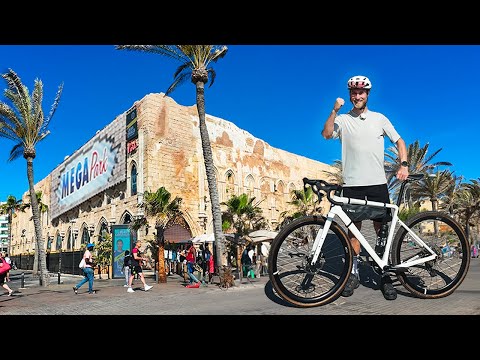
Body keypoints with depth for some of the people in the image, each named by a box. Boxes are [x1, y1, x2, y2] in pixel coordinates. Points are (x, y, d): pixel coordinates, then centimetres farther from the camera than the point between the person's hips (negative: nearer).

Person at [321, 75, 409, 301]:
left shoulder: (379, 119, 10)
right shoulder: (343, 120, 6)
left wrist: (404, 164, -2)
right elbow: (326, 134, -12)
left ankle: (385, 275, 17)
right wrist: (335, 110, -19)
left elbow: (399, 141, 12)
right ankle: (353, 274, 19)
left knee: (382, 229, 4)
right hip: (352, 184, -1)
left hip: (378, 183, 1)